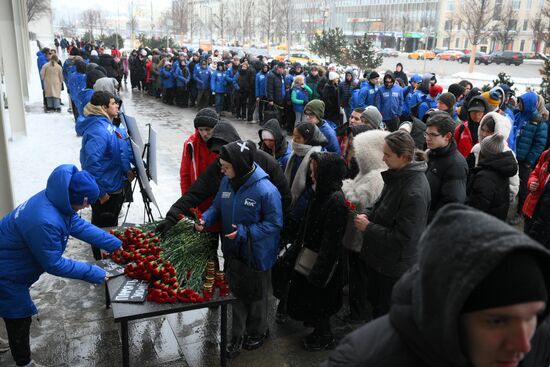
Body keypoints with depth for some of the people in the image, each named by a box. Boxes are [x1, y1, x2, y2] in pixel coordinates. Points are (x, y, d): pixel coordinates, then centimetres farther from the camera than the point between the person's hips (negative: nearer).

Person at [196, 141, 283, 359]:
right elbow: (218, 207, 6)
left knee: (256, 295, 18)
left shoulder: (266, 190, -28)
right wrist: (205, 219, -15)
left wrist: (244, 232, -29)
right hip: (234, 250, 5)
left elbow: (274, 224, -21)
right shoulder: (227, 182, -8)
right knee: (236, 292, 19)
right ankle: (238, 335, 38)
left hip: (256, 254, -5)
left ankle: (258, 332, 44)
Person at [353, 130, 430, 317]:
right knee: (374, 301, 26)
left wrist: (368, 228, -20)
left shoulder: (414, 192, -29)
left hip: (395, 267, -9)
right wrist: (367, 214, -3)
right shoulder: (397, 175, -1)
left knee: (385, 314, 10)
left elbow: (403, 237, -27)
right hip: (379, 258, 9)